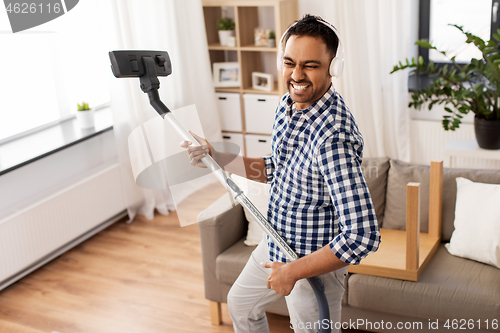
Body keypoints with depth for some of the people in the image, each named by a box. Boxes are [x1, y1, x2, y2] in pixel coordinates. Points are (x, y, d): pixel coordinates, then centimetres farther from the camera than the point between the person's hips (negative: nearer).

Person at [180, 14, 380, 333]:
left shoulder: (334, 136, -35)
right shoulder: (288, 105, -5)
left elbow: (363, 235, -37)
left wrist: (294, 271, -28)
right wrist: (217, 158, 3)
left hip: (315, 264, -9)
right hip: (275, 245, 9)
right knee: (240, 302, 30)